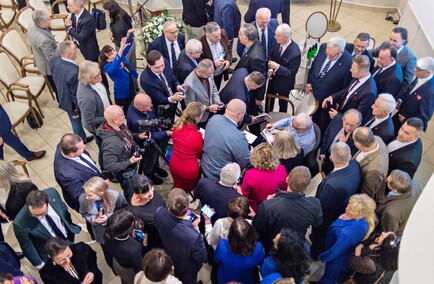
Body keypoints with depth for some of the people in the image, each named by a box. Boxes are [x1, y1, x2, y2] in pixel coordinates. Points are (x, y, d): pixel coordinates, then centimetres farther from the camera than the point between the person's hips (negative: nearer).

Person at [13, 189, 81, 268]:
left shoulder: (52, 193, -28)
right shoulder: (20, 223, -36)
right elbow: (27, 247, -18)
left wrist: (70, 228, 6)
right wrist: (40, 265, -7)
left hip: (69, 239, 3)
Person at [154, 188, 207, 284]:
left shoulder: (159, 212, -34)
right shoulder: (193, 235, -50)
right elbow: (201, 258, -27)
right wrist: (195, 227, -26)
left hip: (167, 258, 4)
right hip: (186, 268, -4)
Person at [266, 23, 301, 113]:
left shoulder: (295, 53, -35)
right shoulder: (278, 43, -18)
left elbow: (291, 73, -26)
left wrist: (277, 67, -35)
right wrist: (270, 69, -17)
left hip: (284, 83, -6)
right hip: (273, 78, 6)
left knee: (282, 103, 21)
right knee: (269, 100, 27)